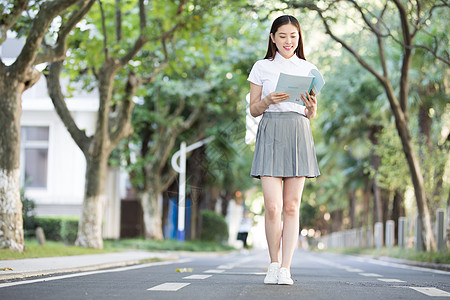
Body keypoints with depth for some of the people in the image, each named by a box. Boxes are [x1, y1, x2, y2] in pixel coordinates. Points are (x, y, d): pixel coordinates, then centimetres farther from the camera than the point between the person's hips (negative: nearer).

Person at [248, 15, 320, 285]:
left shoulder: (309, 70, 13)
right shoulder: (262, 68, 10)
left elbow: (311, 116, 14)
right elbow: (253, 110, 8)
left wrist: (312, 107, -10)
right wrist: (268, 100, -12)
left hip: (299, 135, 1)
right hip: (270, 134, -1)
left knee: (291, 207, -2)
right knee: (272, 207, -10)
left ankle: (286, 269, 1)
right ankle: (274, 265, 9)